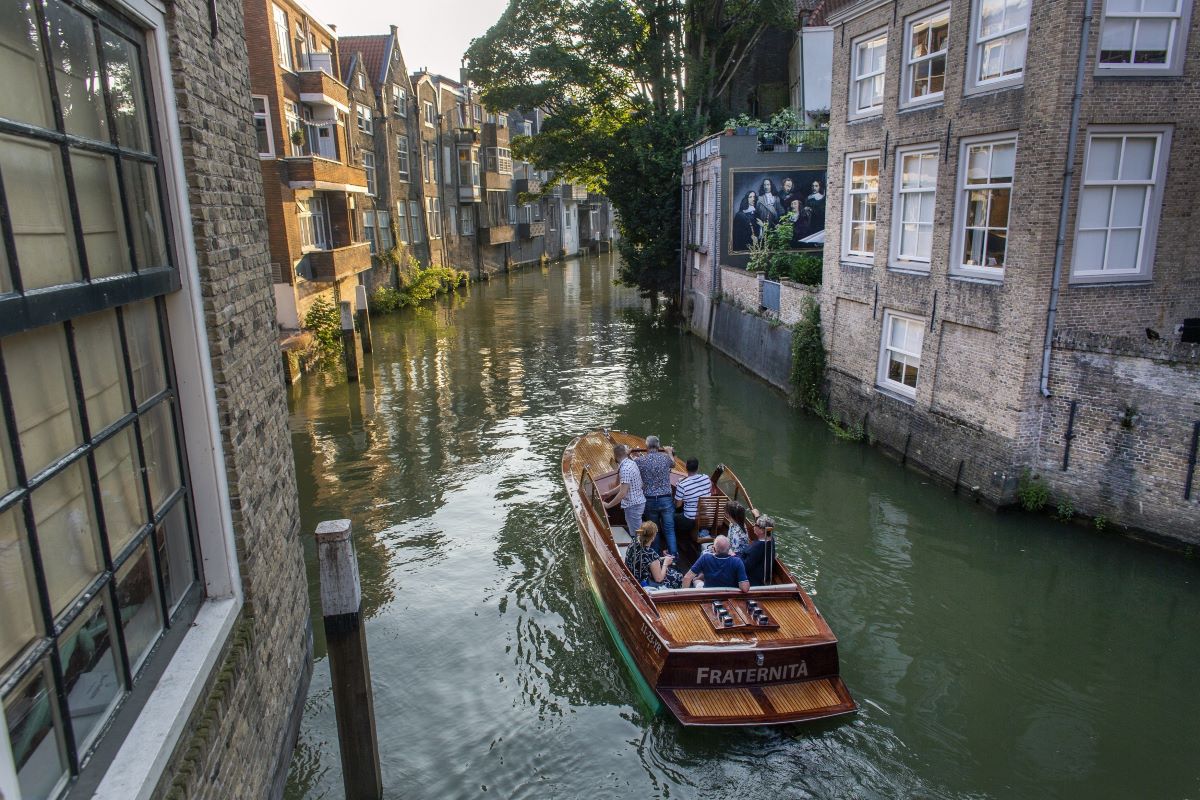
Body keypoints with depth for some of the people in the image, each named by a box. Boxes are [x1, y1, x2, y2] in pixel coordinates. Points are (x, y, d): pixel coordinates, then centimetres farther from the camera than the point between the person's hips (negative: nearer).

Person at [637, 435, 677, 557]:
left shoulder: (640, 461, -10)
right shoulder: (665, 458, -5)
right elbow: (673, 463, 18)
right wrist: (669, 452, 41)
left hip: (649, 500, 0)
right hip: (666, 499, 0)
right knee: (669, 529, 8)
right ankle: (673, 555, 7)